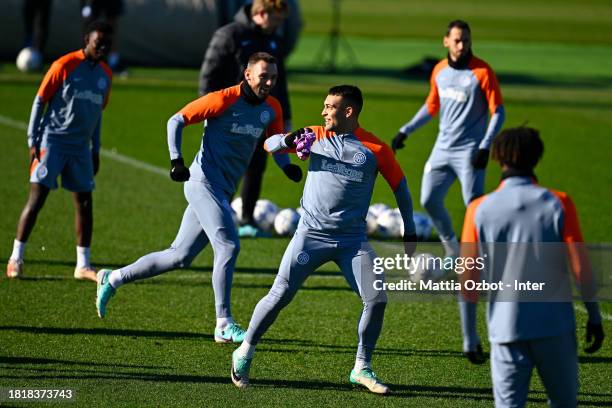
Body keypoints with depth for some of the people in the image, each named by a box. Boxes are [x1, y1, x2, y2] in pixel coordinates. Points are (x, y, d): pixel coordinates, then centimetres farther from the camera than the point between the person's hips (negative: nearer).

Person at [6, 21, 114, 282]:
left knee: (84, 202, 4)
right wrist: (33, 141, -10)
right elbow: (40, 101, -5)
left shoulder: (105, 74, 10)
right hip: (53, 141, -6)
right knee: (37, 197, -9)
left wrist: (95, 150, 19)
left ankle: (83, 265, 10)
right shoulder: (64, 65, -9)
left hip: (81, 147, 6)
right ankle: (16, 258, -3)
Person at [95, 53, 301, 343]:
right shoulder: (224, 100, -12)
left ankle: (113, 279, 23)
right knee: (228, 245, -19)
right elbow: (177, 120, -7)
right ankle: (224, 325, -16)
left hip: (223, 192, 8)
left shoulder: (272, 108, 8)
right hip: (204, 183, -8)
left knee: (179, 257, 9)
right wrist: (176, 159, -20)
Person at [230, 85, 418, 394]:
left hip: (352, 239, 0)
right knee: (280, 295, -8)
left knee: (377, 299, -12)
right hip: (311, 234, 0)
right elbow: (269, 145, 6)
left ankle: (361, 369, 5)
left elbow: (399, 185, 9)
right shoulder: (316, 137, 5)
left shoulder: (375, 149, 0)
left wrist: (410, 232, 9)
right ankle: (244, 353, 10)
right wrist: (289, 140, -17)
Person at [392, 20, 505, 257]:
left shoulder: (482, 72, -11)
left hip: (469, 152, -6)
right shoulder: (439, 71, 7)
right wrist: (405, 131, 17)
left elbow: (498, 112, -9)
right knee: (429, 201, 6)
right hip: (443, 148, 6)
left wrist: (485, 147, -19)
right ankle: (452, 250, 25)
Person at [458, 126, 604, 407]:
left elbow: (467, 280, -2)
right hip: (556, 326, 0)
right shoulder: (558, 204, -5)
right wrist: (594, 315, 7)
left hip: (506, 329, 0)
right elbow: (581, 269, -7)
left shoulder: (479, 210, -2)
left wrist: (469, 336, 7)